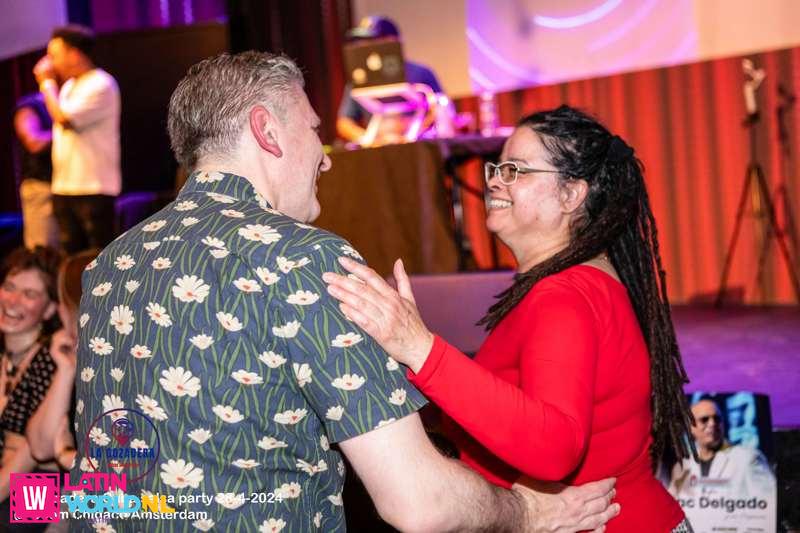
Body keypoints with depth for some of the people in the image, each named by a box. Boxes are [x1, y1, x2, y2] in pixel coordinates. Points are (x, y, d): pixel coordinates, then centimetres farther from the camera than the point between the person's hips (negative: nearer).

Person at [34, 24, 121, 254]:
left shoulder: (101, 85, -11)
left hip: (93, 189, -9)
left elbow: (64, 118, -20)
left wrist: (47, 83, -8)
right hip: (65, 188, 9)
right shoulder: (68, 86, 16)